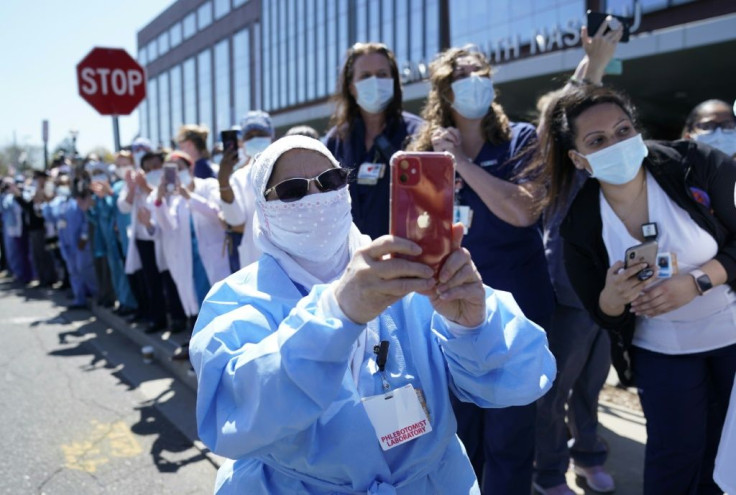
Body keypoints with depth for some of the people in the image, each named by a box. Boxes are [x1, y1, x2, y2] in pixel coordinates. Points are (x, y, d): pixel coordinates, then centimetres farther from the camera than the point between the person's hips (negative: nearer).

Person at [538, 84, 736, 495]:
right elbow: (604, 316, -7)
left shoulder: (697, 165, -20)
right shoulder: (581, 225, -15)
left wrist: (696, 282, -28)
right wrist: (612, 296, -29)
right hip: (662, 349, 0)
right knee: (677, 456, 4)